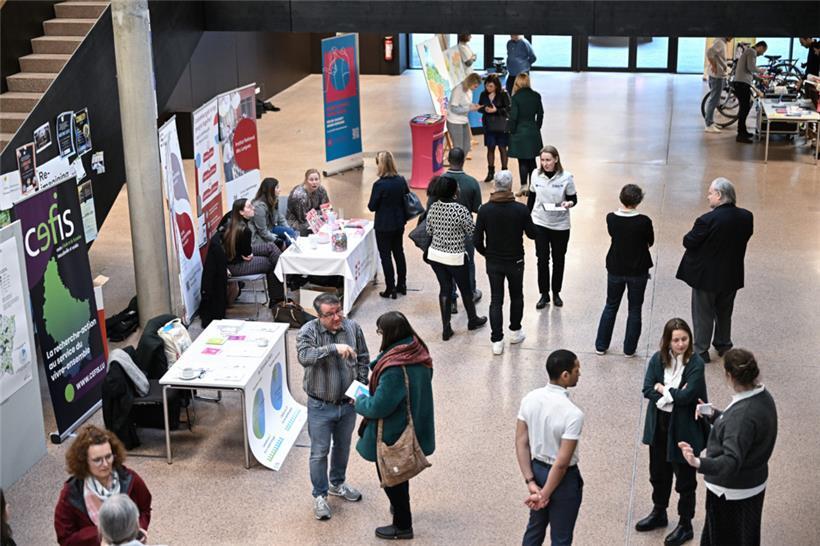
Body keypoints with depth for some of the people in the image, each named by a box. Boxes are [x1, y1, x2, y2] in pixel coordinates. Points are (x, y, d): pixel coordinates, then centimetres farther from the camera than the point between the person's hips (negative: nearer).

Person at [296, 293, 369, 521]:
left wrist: (360, 386, -3)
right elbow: (304, 356, -38)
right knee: (320, 452, 7)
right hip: (320, 406, -4)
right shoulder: (308, 331, -19)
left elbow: (363, 359, 5)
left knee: (343, 447, 23)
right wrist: (334, 348, -45)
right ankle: (320, 496, 26)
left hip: (347, 403, 4)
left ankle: (337, 484, 46)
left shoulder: (353, 327, -8)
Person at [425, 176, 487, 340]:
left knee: (444, 289, 14)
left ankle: (446, 328, 15)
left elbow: (429, 231, 7)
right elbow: (472, 233, -12)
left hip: (435, 254, 4)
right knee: (465, 289, 17)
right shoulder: (461, 210, -22)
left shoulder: (433, 208, -5)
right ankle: (473, 320, 39)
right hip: (455, 258, -4)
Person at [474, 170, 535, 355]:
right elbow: (532, 234, -5)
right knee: (516, 296, 20)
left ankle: (497, 341, 4)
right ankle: (515, 331, 33)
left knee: (496, 300, 7)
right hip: (515, 261, -1)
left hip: (493, 262, 1)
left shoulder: (485, 210, -12)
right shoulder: (520, 209, -16)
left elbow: (477, 239, -9)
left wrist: (486, 253, 10)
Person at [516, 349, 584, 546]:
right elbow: (562, 463, -27)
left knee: (535, 527, 25)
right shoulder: (573, 414, -29)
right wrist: (545, 495, -17)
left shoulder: (530, 399, -10)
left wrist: (530, 482, -3)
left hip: (537, 469, 6)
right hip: (562, 478, -6)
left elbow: (521, 443, -6)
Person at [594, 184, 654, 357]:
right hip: (638, 271, -2)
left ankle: (601, 345, 22)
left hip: (615, 269, 3)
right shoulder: (644, 221, -20)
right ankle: (629, 348, 19)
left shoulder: (611, 218, -12)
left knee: (611, 306, 18)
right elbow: (650, 242, -3)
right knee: (634, 310, 13)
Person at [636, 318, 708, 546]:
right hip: (658, 424, 5)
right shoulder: (658, 359, -4)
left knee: (684, 478, 9)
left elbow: (686, 395, -23)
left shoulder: (696, 363, -16)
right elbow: (647, 390, -10)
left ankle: (685, 525, 26)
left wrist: (662, 388, -12)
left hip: (683, 427, -5)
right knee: (659, 472, 21)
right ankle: (659, 513, 43)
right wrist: (674, 393, -20)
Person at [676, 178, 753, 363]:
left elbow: (688, 242, -18)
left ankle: (701, 351, 21)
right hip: (732, 276, 5)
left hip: (706, 276, -5)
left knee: (703, 314, 11)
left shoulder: (708, 220, -27)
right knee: (724, 312, 25)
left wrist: (692, 234, 1)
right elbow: (744, 238, 7)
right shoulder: (746, 217, -8)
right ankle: (723, 344, 39)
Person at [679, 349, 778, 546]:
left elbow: (732, 461, -39)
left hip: (732, 494, -9)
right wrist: (714, 416, 11)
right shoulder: (762, 396, -4)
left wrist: (699, 463, -53)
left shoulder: (743, 414, -34)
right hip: (754, 483, 9)